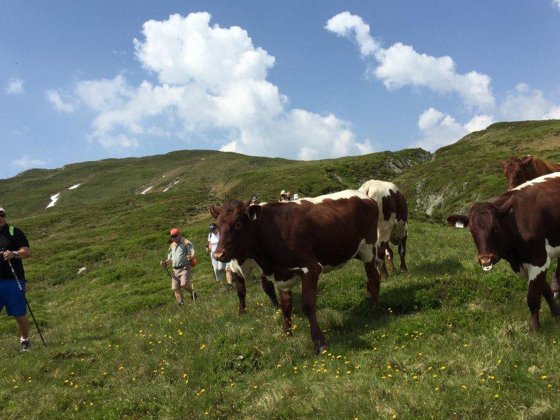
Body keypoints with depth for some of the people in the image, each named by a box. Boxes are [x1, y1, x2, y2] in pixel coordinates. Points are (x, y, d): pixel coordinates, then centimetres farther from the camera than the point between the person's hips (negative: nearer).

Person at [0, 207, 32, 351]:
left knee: (20, 314, 4)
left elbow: (27, 252, -6)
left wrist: (14, 254, -24)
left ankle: (25, 340, 21)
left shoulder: (14, 232, 3)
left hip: (13, 280, -2)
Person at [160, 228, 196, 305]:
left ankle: (192, 293, 6)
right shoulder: (172, 245, 21)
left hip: (185, 268, -6)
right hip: (175, 269, 6)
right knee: (175, 288, -1)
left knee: (184, 284, -24)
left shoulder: (186, 243, 1)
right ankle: (181, 303, 10)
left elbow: (193, 253, -8)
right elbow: (170, 258, 25)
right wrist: (165, 262, 4)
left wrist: (190, 256, -32)